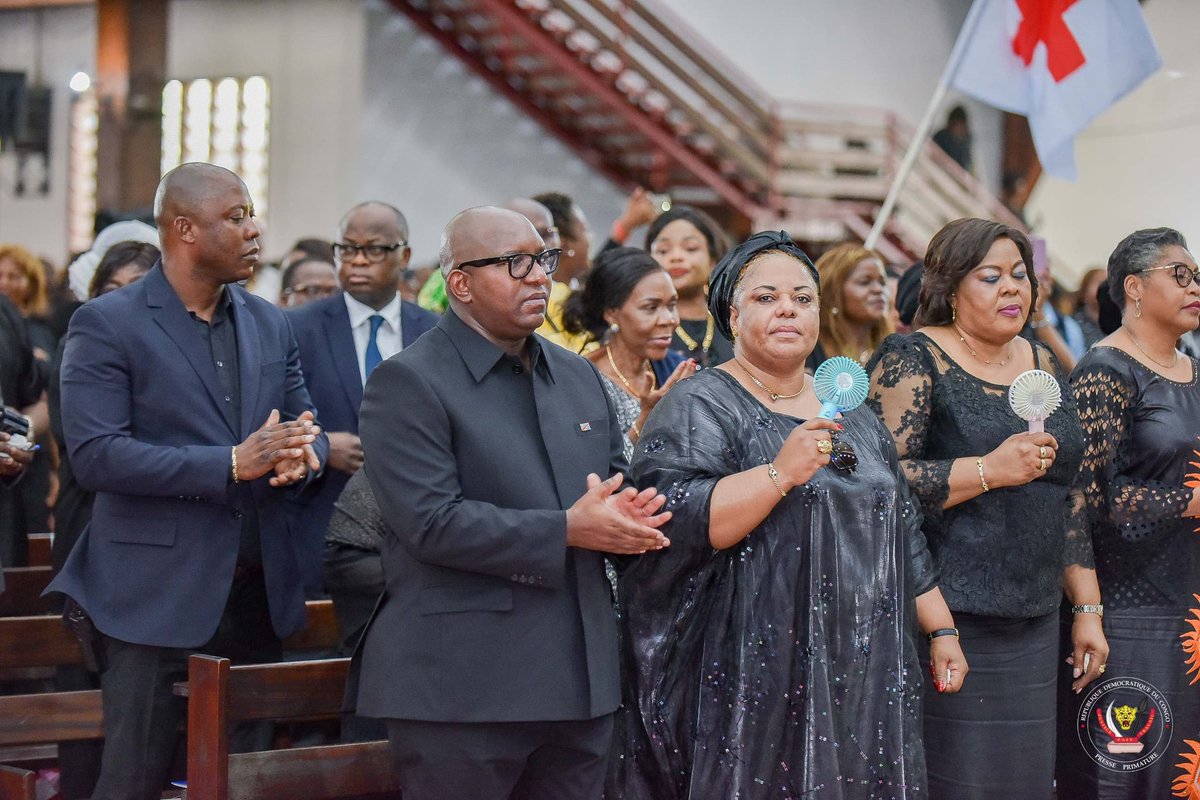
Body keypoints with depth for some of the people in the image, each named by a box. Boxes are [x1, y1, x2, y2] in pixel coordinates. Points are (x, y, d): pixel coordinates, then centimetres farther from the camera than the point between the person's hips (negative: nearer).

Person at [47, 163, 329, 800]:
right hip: (155, 598, -6)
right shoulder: (106, 325, -6)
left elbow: (308, 429, 16)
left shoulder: (269, 324, 13)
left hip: (258, 596, 6)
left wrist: (301, 455, -11)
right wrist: (232, 464, -22)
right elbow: (94, 454, -16)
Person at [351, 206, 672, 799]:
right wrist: (567, 530, -16)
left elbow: (615, 482, 21)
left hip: (581, 680, 7)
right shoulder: (408, 383, -7)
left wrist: (626, 513, -4)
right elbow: (430, 521, -16)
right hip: (461, 689, -6)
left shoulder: (579, 377, 16)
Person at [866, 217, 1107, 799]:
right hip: (947, 618, -6)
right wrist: (989, 470, -20)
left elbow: (1069, 498, 19)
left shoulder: (1043, 367, 15)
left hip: (1033, 622, 6)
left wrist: (1087, 610, 15)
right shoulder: (912, 360, -5)